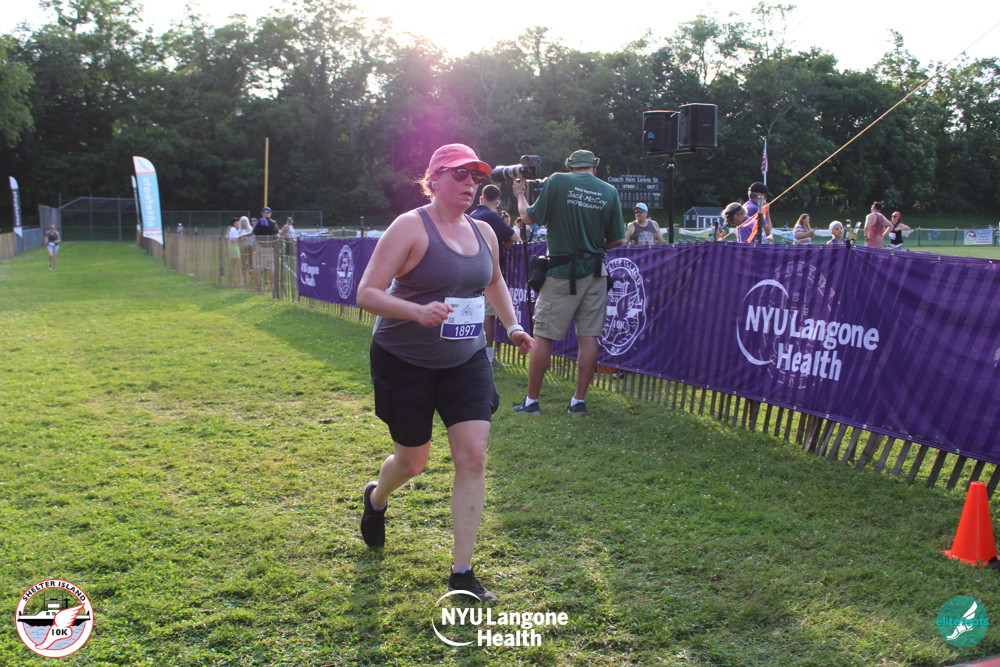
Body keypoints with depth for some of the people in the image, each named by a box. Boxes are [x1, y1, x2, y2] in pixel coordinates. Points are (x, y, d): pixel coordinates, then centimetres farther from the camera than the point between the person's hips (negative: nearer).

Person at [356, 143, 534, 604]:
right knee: (413, 461, 9)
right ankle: (376, 498, 48)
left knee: (473, 456, -7)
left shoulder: (483, 232, 4)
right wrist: (418, 311, -35)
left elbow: (494, 281, 25)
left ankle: (462, 573, 4)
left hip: (465, 361, 5)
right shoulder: (410, 227, -15)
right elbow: (367, 293, -20)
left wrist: (512, 326, 12)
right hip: (405, 362, -4)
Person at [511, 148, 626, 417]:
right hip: (595, 273, 3)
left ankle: (531, 401, 9)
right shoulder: (609, 191, 3)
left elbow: (530, 218, -3)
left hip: (562, 273, -3)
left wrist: (520, 195, 15)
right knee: (588, 337, 7)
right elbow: (618, 239, 4)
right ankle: (579, 401, 11)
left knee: (543, 336, 3)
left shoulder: (557, 181, -5)